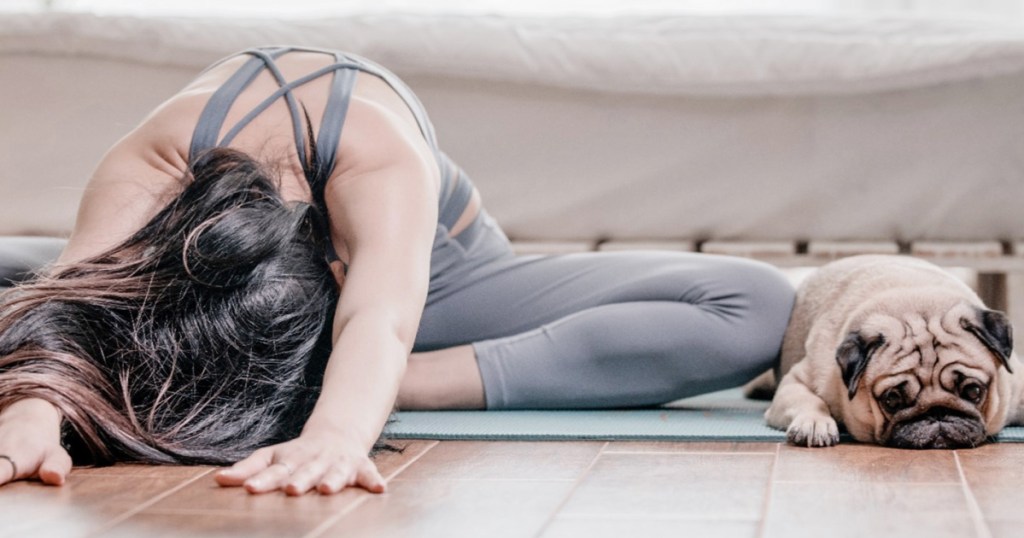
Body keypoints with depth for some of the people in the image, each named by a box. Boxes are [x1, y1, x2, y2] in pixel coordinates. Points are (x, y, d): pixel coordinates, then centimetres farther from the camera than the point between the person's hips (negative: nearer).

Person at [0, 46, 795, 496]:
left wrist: (338, 432, -82)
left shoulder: (382, 161, -44)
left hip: (426, 268, -2)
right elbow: (64, 306, -50)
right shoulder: (148, 166, -38)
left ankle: (406, 383, -27)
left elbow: (381, 320, -61)